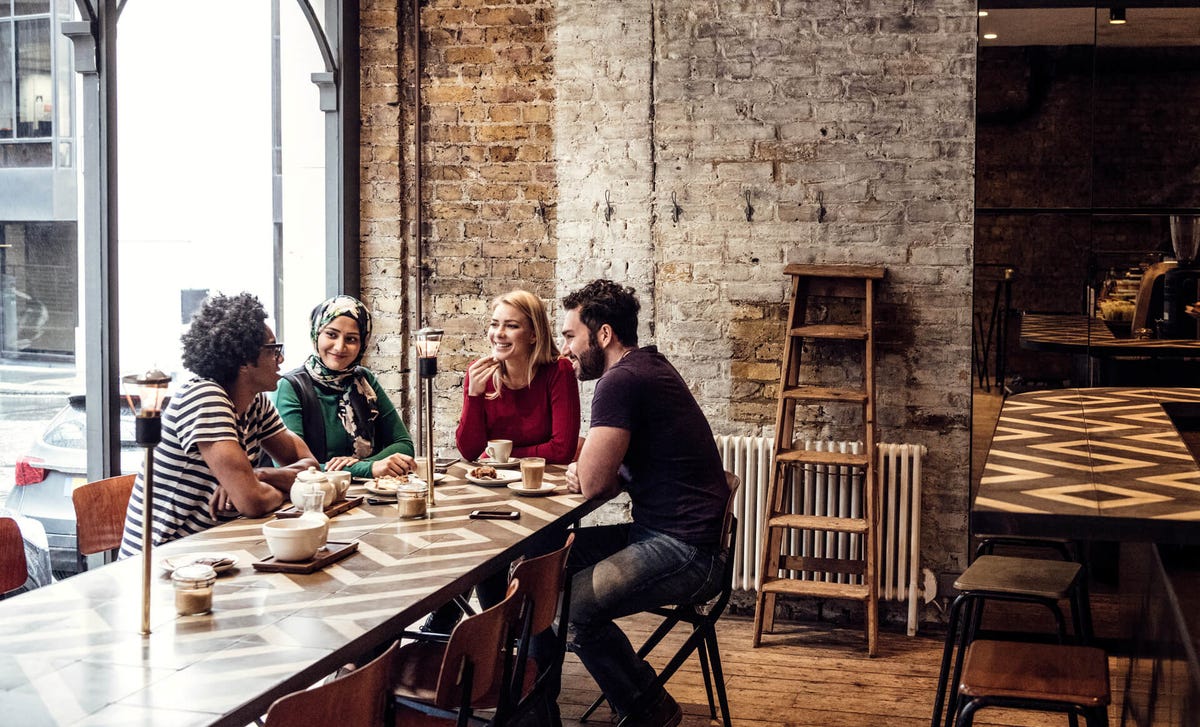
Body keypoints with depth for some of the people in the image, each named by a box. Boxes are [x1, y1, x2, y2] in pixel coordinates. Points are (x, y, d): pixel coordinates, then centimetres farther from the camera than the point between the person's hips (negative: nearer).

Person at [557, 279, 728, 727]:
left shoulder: (622, 381, -17)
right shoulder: (647, 367, 14)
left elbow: (593, 483, -17)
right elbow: (608, 478, 21)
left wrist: (579, 469, 6)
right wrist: (587, 472, -1)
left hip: (686, 551, -11)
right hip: (670, 534, 11)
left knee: (569, 608, -23)